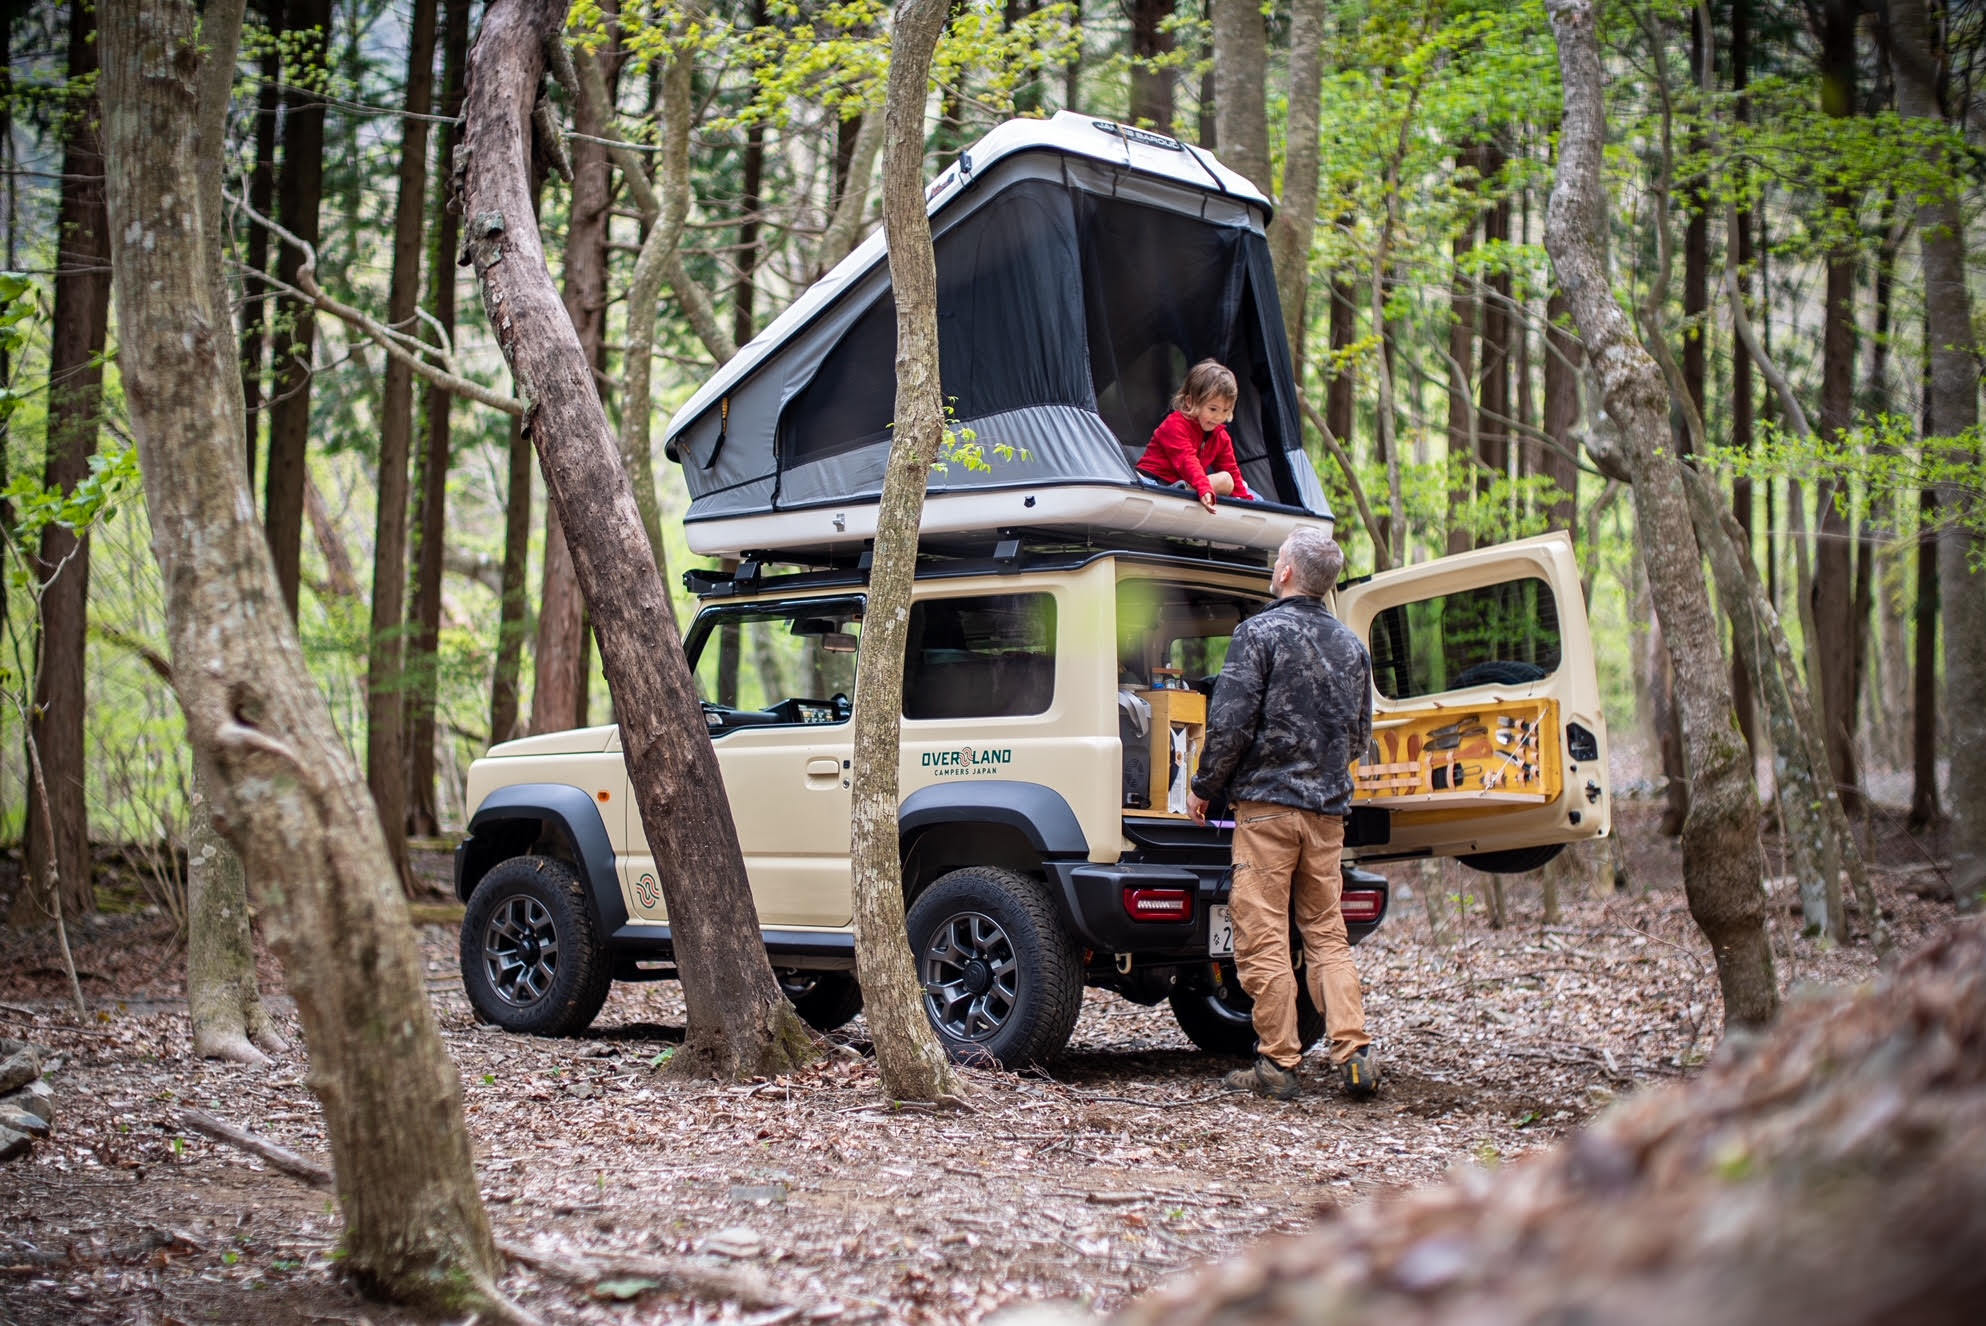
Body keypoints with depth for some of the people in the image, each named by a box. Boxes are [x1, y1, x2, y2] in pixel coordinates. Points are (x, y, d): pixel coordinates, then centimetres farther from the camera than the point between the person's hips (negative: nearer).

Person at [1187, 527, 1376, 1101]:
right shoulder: (1350, 644, 13)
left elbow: (1230, 723, -12)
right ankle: (1353, 1055, 4)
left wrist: (1204, 788, 0)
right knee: (1327, 934, 11)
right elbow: (1360, 733, 21)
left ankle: (1278, 1064, 1)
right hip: (1328, 809, 6)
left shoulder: (1261, 632, -8)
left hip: (1267, 803, -6)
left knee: (1263, 938, -1)